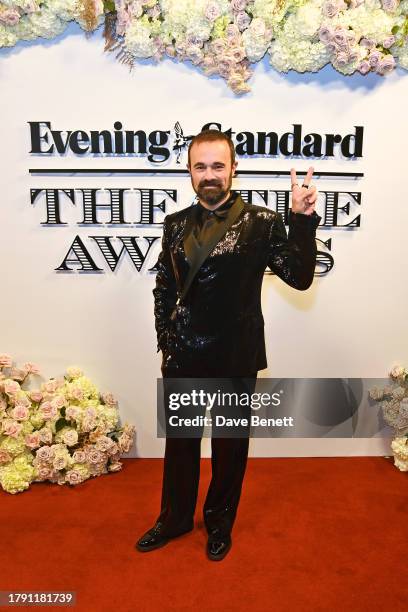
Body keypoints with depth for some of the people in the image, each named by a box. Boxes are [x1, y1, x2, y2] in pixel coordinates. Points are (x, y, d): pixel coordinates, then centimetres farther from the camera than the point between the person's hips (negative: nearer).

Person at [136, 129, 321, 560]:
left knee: (230, 446, 16)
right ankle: (175, 518, 44)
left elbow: (300, 277, -12)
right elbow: (162, 287, 9)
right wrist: (166, 341, 4)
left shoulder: (261, 222, -8)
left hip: (235, 360, -2)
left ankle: (220, 522, 42)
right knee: (179, 442, 19)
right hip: (182, 358, 3)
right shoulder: (176, 224, 3)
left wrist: (302, 220, -22)